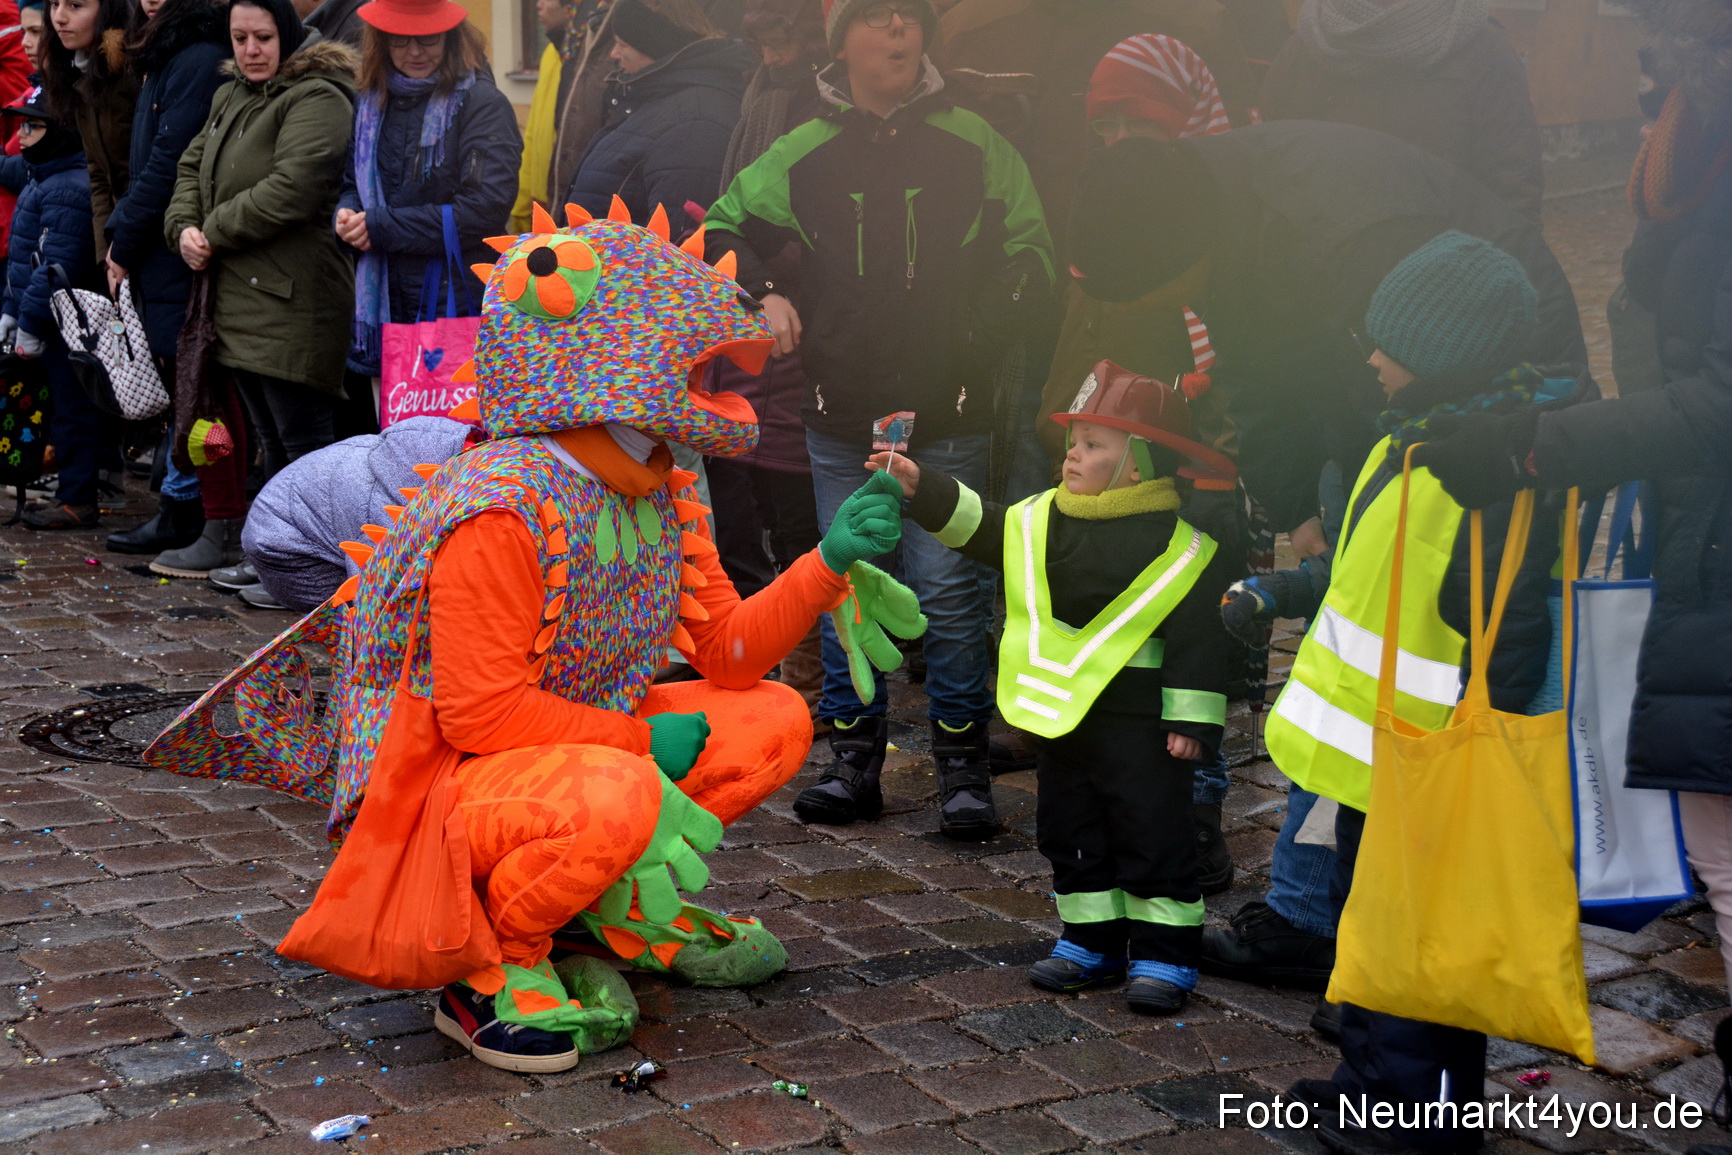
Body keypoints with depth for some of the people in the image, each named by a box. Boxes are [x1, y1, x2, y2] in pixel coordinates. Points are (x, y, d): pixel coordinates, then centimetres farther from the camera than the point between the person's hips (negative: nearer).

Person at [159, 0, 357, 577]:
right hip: (239, 296, 9)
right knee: (270, 436, 17)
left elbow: (292, 188, -23)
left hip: (291, 303, -9)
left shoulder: (316, 99, -12)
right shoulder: (231, 97, 19)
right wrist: (184, 226, 2)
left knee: (300, 437, -5)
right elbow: (191, 168, 23)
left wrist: (216, 231, -13)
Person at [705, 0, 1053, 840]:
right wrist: (763, 297, 0)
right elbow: (726, 229, 16)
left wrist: (970, 345, -3)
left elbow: (1028, 258, 6)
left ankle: (963, 764, 7)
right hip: (841, 412, 3)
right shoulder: (804, 155, 4)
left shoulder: (972, 146, 0)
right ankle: (854, 759, 18)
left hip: (947, 415, -2)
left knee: (947, 590, -5)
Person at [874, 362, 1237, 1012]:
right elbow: (977, 529, 11)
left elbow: (1199, 640, -13)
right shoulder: (1041, 520, 4)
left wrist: (1192, 719, -14)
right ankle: (1093, 941, 26)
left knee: (1153, 834, 0)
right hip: (1059, 714, 7)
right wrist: (923, 488, -2)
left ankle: (1164, 952, 10)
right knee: (1070, 832, 14)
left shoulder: (1181, 547, -13)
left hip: (1138, 721, -6)